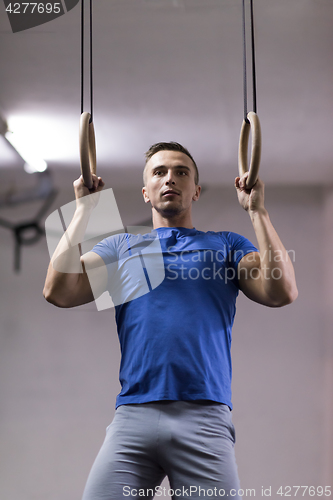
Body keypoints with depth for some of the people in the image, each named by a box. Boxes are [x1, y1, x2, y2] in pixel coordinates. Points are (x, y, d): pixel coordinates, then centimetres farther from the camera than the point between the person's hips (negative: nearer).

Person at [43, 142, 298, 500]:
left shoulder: (226, 245, 20)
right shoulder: (121, 246, 22)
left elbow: (281, 292, 3)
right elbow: (58, 291, 6)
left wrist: (256, 211, 7)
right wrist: (84, 209, 11)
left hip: (205, 419, 0)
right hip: (132, 417, 1)